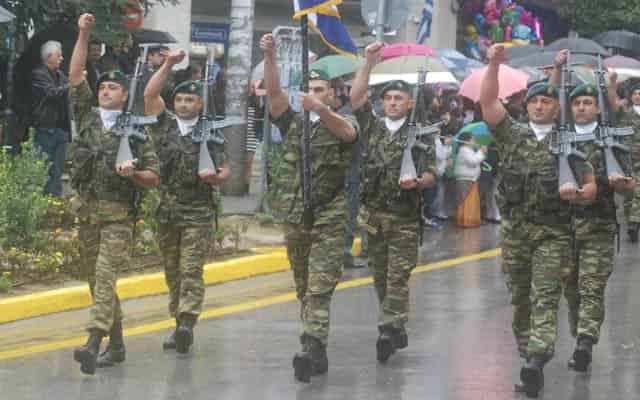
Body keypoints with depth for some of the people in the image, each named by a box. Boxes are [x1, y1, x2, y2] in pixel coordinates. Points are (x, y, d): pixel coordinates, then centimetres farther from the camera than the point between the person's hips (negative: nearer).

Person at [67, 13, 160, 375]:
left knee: (105, 277, -17)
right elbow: (76, 77, 2)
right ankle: (116, 345, 20)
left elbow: (154, 178, 4)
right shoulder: (87, 117, 11)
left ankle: (93, 344, -30)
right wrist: (84, 34, -4)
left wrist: (133, 174, -17)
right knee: (96, 279, 9)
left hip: (119, 214, -4)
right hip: (87, 210, 5)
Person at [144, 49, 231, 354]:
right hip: (166, 211, 3)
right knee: (172, 272, 8)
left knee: (191, 270, -12)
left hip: (198, 212, -3)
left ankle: (187, 323, -22)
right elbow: (150, 94, -2)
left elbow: (226, 172, 7)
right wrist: (168, 64, -7)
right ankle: (180, 326, 15)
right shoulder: (164, 126, 9)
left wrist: (214, 178, -15)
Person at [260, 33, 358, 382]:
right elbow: (274, 93, -5)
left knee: (320, 289, -14)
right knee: (304, 289, 10)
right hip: (295, 219, 4)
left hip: (329, 221, -4)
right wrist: (269, 56, -21)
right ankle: (317, 353, 18)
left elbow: (346, 130, -24)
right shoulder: (293, 123, 9)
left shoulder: (340, 125, 1)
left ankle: (312, 349, -24)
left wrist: (321, 109, -44)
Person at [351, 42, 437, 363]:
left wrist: (417, 181, -25)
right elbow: (356, 96, -1)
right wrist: (369, 61, -6)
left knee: (398, 277, -8)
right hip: (372, 214, 4)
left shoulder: (421, 135, 1)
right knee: (380, 276, 10)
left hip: (404, 218, -4)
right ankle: (397, 331, 20)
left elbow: (431, 174, -3)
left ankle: (388, 330, -14)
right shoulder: (372, 127, 10)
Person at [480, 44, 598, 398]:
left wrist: (576, 193, -16)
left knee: (545, 296, -14)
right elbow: (487, 102, 0)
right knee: (520, 295, 7)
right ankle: (528, 352, 17)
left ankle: (537, 360, -26)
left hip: (554, 232, -3)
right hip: (516, 226, 3)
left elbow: (591, 187, 7)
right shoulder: (513, 135, 10)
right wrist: (494, 64, -10)